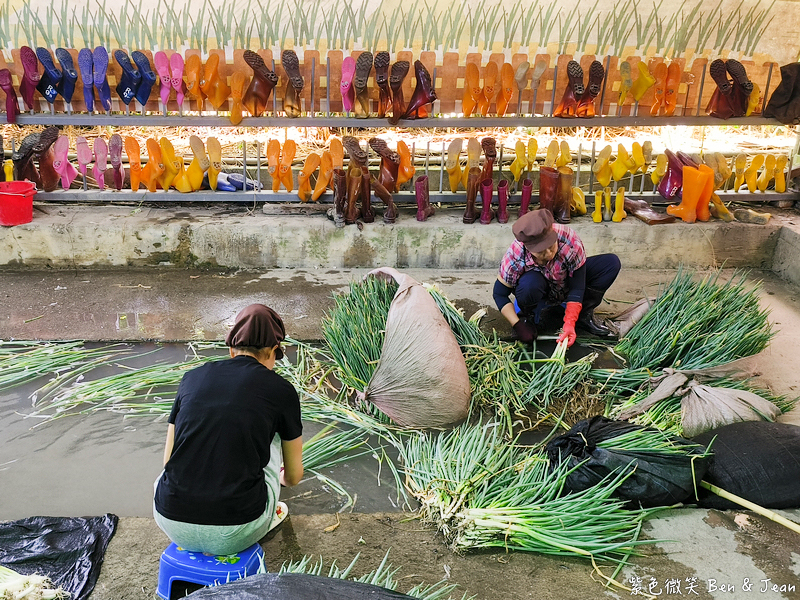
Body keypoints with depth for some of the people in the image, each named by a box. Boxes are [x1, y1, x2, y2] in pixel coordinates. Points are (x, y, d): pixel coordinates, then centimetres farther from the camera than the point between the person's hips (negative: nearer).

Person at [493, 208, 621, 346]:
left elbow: (577, 288, -26)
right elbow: (499, 294, -20)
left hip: (567, 285, 2)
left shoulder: (570, 241, -34)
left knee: (612, 262, -19)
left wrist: (570, 324, -33)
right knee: (529, 283, -39)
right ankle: (528, 317, -6)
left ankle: (584, 315, -6)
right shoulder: (515, 256, -33)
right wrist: (518, 325, -29)